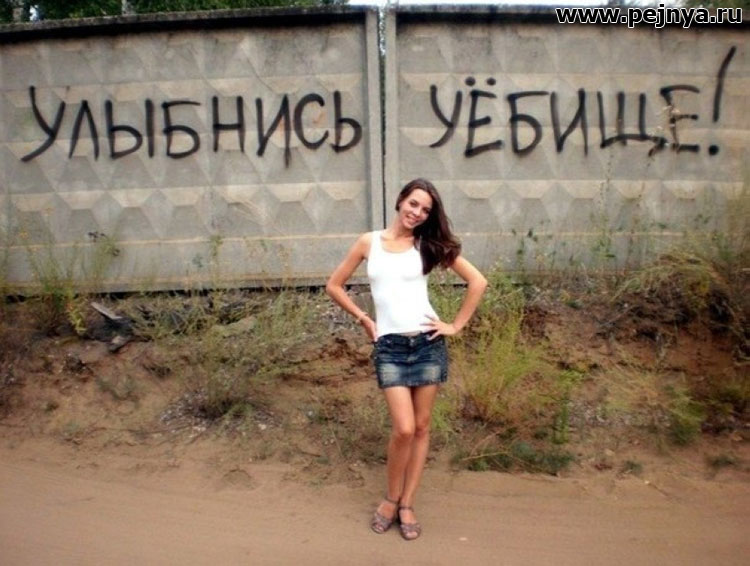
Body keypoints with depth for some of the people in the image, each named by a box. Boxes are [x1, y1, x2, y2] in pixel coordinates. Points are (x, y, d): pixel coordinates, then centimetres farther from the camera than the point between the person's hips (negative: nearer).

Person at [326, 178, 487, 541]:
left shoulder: (429, 246, 3)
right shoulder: (369, 242, 4)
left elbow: (478, 282, 4)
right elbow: (334, 286, 11)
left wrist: (456, 326, -1)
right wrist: (364, 319, 5)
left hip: (428, 343, 1)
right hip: (390, 346, -1)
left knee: (421, 428, 8)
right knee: (403, 429, -9)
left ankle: (406, 504, 24)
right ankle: (391, 498, 17)